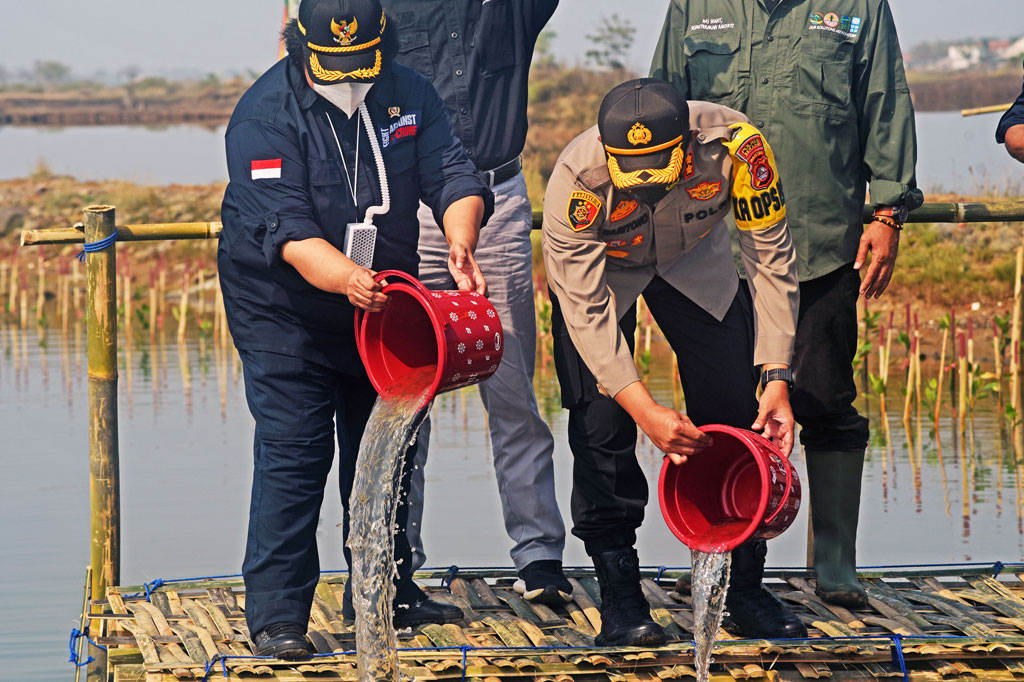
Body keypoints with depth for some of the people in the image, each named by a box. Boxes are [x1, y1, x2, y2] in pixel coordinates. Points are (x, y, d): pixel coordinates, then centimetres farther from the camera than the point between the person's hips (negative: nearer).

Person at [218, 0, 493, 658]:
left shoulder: (410, 94, -6)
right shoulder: (266, 114, -21)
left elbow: (452, 175, -15)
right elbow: (288, 230, -29)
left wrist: (459, 242, -37)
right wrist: (346, 277, -47)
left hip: (380, 306, 5)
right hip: (284, 312, -5)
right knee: (293, 455, -12)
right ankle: (277, 616, -9)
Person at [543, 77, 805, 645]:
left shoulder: (734, 145, -35)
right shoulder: (576, 182, -38)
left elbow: (772, 258, -25)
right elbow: (586, 314, -34)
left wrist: (777, 379, -30)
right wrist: (647, 411, -43)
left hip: (694, 256, 2)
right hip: (601, 268, -2)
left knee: (735, 415, -4)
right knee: (601, 422, -14)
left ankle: (744, 589, 9)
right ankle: (620, 599, -4)